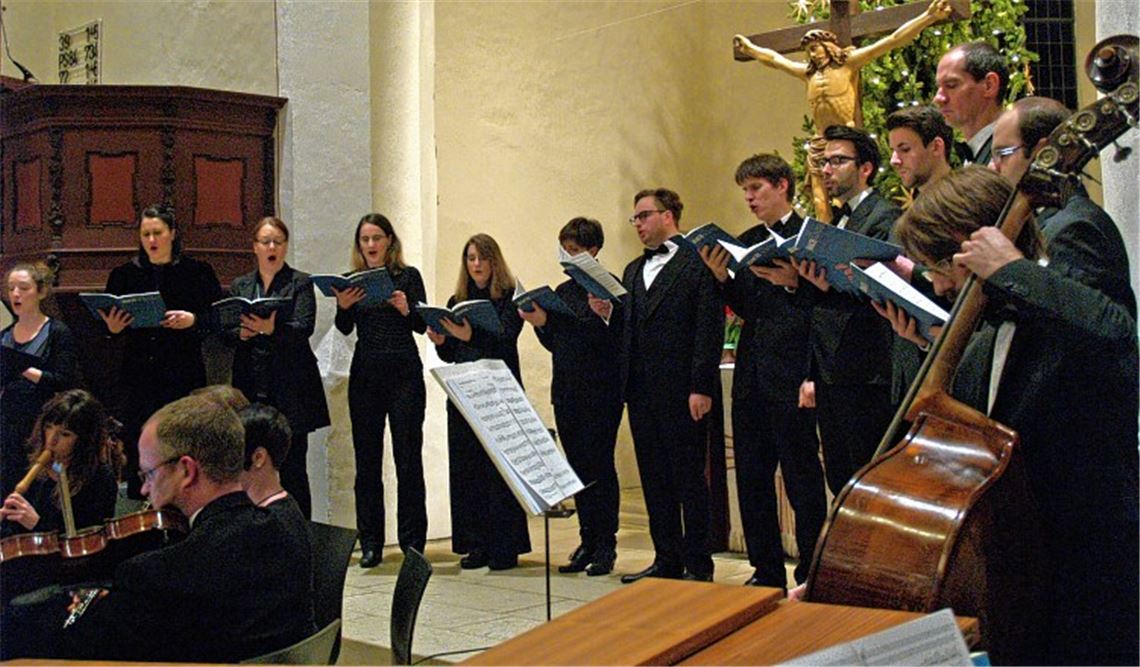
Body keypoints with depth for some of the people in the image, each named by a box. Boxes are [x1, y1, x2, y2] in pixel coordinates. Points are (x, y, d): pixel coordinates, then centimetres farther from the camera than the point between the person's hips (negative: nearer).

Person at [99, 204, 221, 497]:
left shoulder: (198, 272, 6)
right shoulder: (124, 275, 13)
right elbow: (110, 324, 14)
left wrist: (192, 320, -15)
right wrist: (113, 328, -8)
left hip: (182, 374, -2)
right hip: (138, 375, 2)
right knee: (136, 442, -1)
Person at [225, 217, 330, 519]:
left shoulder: (300, 283, 5)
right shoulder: (240, 286, 16)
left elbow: (305, 327, -9)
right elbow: (223, 332, 10)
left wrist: (271, 329, -28)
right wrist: (242, 333, -13)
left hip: (290, 386, -3)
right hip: (250, 386, 3)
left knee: (292, 465, -4)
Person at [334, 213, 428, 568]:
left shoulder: (408, 276, 4)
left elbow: (422, 325, -3)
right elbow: (345, 328, -1)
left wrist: (405, 309, -23)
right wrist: (343, 307, -21)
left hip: (404, 373, -3)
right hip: (365, 375, 3)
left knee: (408, 456, -2)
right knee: (367, 459, 4)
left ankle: (412, 541, 3)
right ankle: (370, 542, 11)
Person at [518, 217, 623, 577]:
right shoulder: (563, 291, 14)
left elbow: (616, 344, -13)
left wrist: (602, 316, -29)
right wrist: (541, 323, -1)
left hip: (600, 392, -7)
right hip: (566, 393, 7)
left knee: (599, 466, -3)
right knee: (578, 467, 10)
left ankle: (606, 545, 6)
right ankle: (588, 541, 18)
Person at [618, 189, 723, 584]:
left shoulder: (697, 262, -4)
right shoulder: (633, 271, 20)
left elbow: (710, 328, -10)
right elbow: (628, 330, 17)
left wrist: (702, 387, -16)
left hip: (682, 391, -7)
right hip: (642, 391, 7)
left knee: (689, 479, 0)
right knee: (654, 479, 10)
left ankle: (698, 565, 8)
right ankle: (666, 561, 19)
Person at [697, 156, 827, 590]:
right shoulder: (746, 242, 14)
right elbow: (747, 309, 15)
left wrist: (813, 376, -16)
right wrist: (722, 277, -3)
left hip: (791, 378, -7)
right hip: (750, 379, 7)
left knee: (802, 481, 2)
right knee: (751, 479, 11)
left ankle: (811, 575, 12)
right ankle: (767, 570, 22)